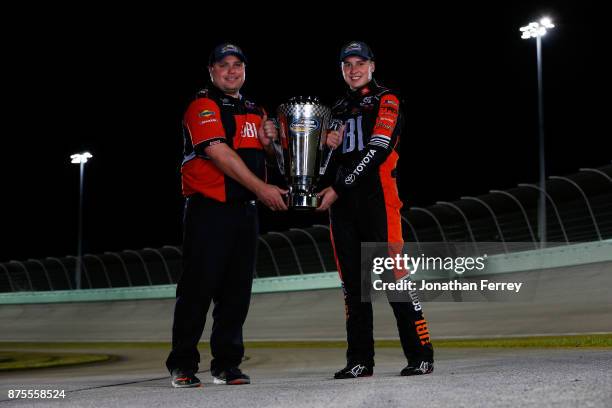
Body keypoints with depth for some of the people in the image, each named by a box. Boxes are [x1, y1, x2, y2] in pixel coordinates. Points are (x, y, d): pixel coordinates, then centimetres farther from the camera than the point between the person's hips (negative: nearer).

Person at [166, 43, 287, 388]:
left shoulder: (255, 111, 19)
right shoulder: (203, 107, -5)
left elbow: (264, 158, 28)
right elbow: (219, 153, -17)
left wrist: (268, 142, 4)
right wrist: (262, 188, -19)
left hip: (245, 208, 7)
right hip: (208, 207, -7)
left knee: (237, 290, 7)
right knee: (198, 286, -5)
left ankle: (227, 364, 14)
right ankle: (183, 366, 3)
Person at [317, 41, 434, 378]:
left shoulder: (386, 101, 2)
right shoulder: (339, 109, 23)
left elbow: (376, 150, -11)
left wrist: (339, 189, -12)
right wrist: (328, 143, 5)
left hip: (376, 197, -6)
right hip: (342, 203, 6)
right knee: (352, 283, 5)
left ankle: (420, 356, -6)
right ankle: (359, 360, 9)